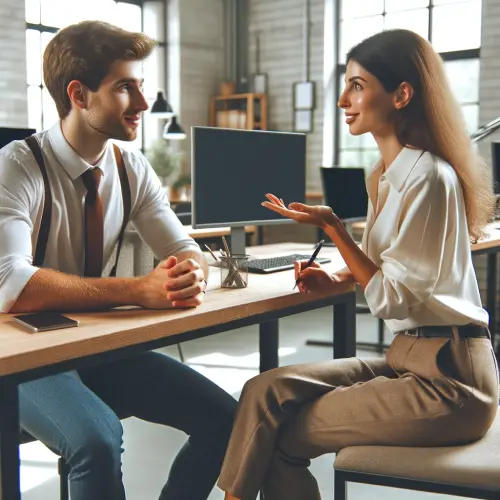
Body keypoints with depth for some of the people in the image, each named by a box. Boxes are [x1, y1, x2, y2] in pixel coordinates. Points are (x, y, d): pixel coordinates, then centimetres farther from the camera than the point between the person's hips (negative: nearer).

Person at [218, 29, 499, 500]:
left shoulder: (428, 177, -18)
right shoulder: (384, 174, 9)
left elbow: (390, 300, -17)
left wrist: (331, 226, -16)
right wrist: (338, 280, 5)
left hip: (446, 377, -8)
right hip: (407, 358, 8)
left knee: (283, 437, -6)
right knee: (266, 392, -5)